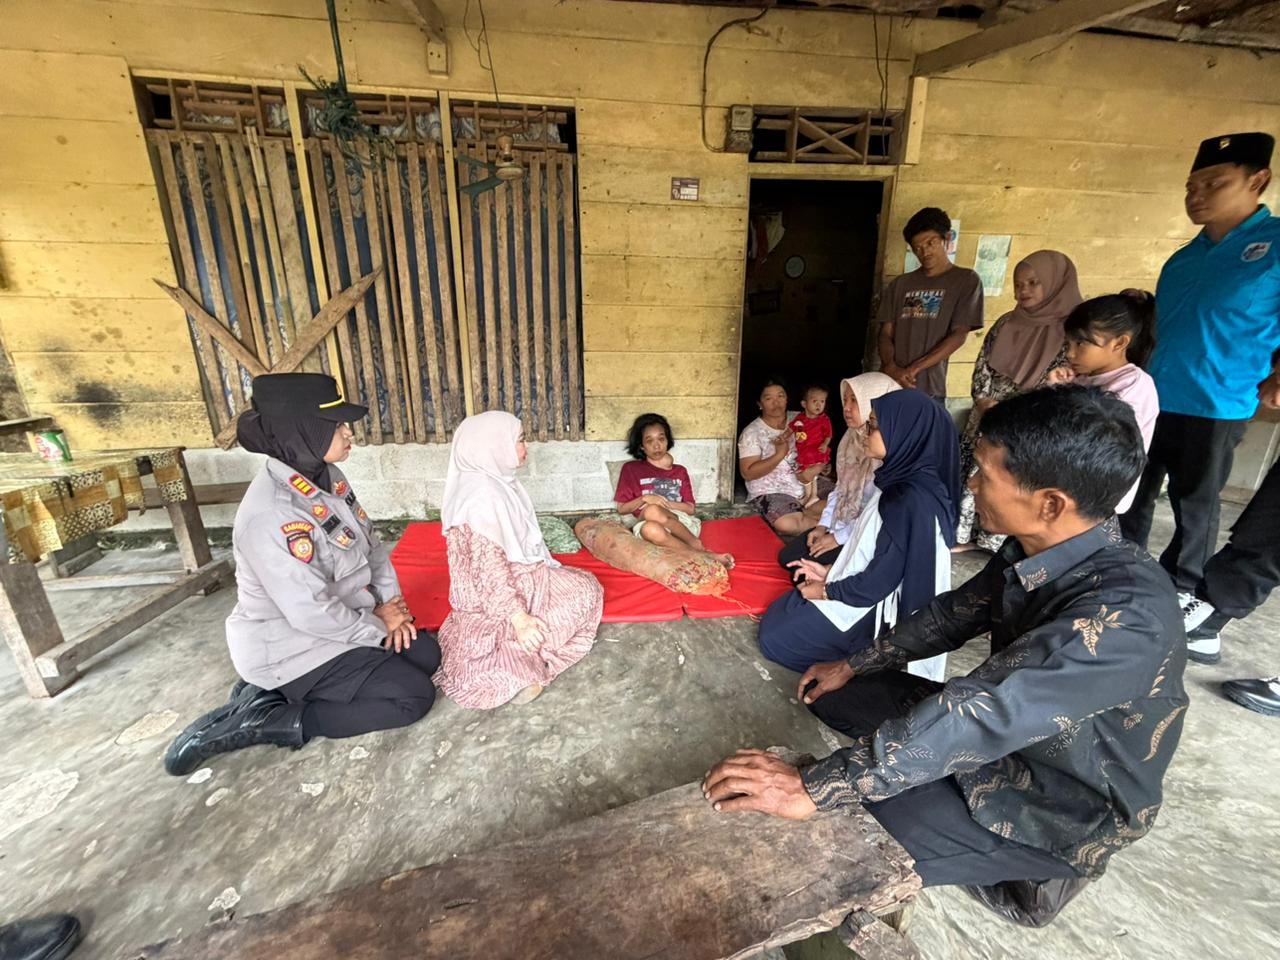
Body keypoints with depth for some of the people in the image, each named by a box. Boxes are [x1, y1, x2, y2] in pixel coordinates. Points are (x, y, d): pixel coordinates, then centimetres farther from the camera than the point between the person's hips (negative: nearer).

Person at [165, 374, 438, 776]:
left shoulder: (327, 477, -4)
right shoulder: (272, 515, -31)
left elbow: (371, 544, 6)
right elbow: (312, 613, -29)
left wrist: (388, 603, -3)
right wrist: (378, 629, -14)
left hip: (342, 622, 9)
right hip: (290, 648, -8)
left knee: (425, 654, 7)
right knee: (414, 696, -8)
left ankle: (276, 695, 11)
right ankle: (263, 721, 1)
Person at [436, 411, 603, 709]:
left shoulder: (494, 481, 6)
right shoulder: (482, 494, -26)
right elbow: (489, 566, -28)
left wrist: (546, 570, 17)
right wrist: (519, 617, -28)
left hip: (513, 576, 10)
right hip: (492, 597, -10)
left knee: (581, 585, 14)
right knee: (585, 591, -2)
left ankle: (522, 657, 8)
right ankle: (517, 667, -1)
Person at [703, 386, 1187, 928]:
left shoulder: (1125, 613, -35)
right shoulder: (1039, 548, -10)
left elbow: (980, 716, -40)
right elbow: (956, 612, 4)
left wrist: (813, 788, -39)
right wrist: (853, 667, 9)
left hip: (1061, 808, -7)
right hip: (1008, 735, 7)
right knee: (830, 695, 4)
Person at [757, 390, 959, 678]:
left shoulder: (912, 500, -30)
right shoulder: (902, 480, 0)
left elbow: (880, 580, -25)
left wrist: (825, 591, -11)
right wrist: (829, 571, 7)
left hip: (878, 610, -9)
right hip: (869, 592, 9)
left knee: (774, 639, -1)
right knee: (776, 616, 16)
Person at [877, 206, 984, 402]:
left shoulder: (966, 280, 6)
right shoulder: (900, 284, 14)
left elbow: (959, 335, -4)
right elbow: (885, 333, 8)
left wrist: (914, 369, -14)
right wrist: (891, 367, -12)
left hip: (929, 389, -2)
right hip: (889, 383, 3)